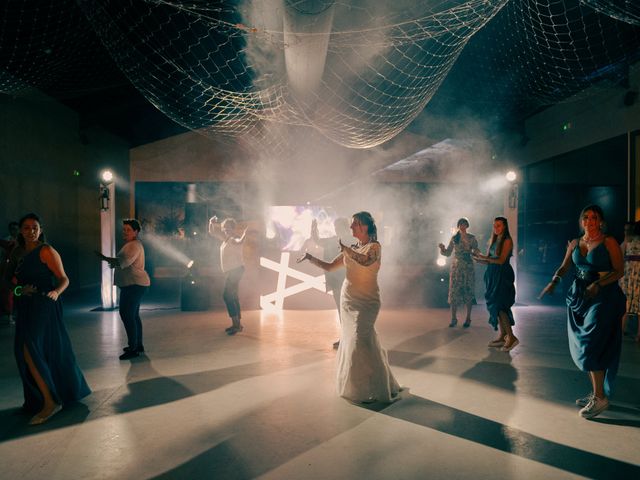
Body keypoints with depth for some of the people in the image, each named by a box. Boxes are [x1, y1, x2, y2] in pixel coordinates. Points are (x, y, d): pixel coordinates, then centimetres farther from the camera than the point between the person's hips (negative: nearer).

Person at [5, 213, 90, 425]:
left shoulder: (47, 251, -10)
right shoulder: (17, 252, 11)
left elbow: (64, 279, -13)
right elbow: (8, 277, 16)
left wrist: (56, 292, -32)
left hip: (43, 306, -7)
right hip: (25, 308, 7)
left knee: (29, 350, -15)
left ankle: (50, 402, -9)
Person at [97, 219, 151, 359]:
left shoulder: (135, 245, -14)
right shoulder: (130, 244, 21)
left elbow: (124, 261, -28)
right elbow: (125, 263, 30)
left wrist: (105, 258, -17)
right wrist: (114, 263, 11)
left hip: (134, 285, -11)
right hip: (133, 285, 11)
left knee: (126, 314, -13)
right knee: (133, 315, 16)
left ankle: (133, 349, -11)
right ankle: (138, 345, 25)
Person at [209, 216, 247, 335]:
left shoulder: (234, 239, -14)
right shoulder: (225, 238, 12)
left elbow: (239, 242, -40)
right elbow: (212, 232, 23)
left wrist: (244, 234, -59)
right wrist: (211, 223, 6)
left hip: (236, 270, -10)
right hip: (230, 271, 10)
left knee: (227, 295, -13)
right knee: (232, 297, 12)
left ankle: (236, 324, -11)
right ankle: (237, 324, 19)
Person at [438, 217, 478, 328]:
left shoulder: (472, 238, 1)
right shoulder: (454, 238, 7)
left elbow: (476, 252, 0)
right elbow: (448, 253, 6)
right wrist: (442, 249, -14)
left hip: (468, 267, -2)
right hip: (456, 268, 2)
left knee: (468, 292, 1)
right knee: (454, 292, -1)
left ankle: (468, 319, 11)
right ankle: (453, 318, 7)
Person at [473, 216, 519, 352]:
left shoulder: (507, 241, -8)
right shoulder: (493, 240, 15)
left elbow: (501, 260, -16)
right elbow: (489, 260, 13)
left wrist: (484, 257, -15)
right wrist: (479, 259, -6)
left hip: (503, 276, -8)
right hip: (493, 275, 8)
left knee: (499, 306, -11)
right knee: (495, 305, 8)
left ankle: (511, 337, -4)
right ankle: (502, 336, 15)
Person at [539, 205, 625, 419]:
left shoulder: (609, 242, -5)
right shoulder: (575, 243, 10)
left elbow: (619, 271, -8)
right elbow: (564, 267, 14)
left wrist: (598, 284, -22)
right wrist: (554, 281, -4)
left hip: (603, 297, -6)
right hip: (579, 296, 6)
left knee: (592, 347, -10)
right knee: (582, 347, 9)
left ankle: (600, 397, 4)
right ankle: (595, 392, 23)